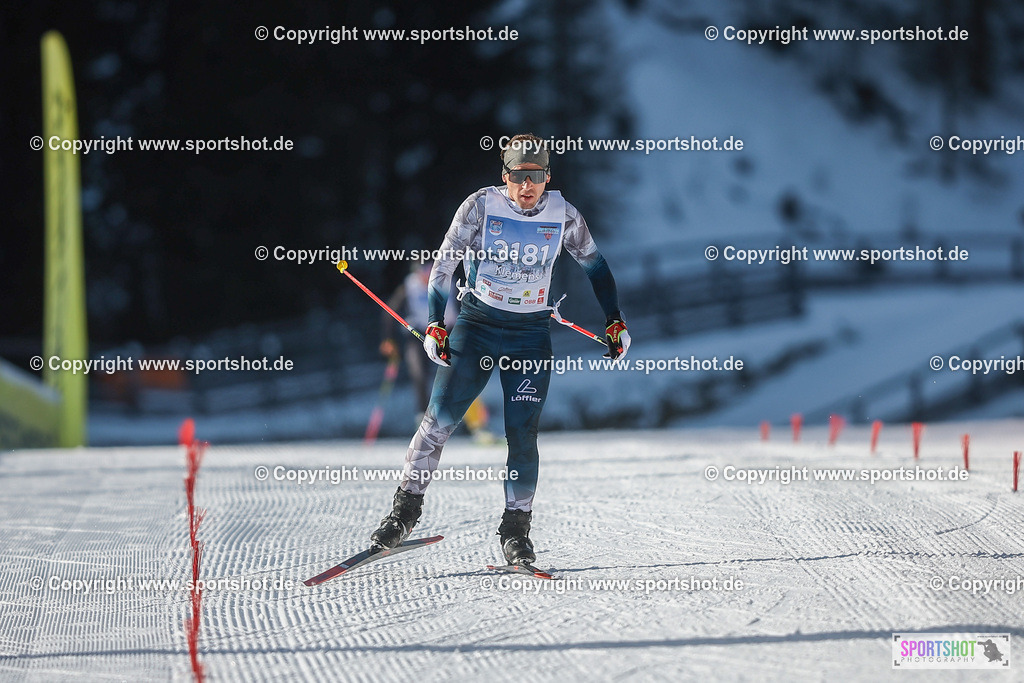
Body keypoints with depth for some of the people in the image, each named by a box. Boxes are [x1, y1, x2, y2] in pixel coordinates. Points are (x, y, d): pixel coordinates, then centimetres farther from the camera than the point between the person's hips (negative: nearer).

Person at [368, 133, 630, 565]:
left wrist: (614, 322, 9)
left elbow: (594, 265, 12)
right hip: (477, 323, -1)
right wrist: (435, 325, -10)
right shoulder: (481, 206, -9)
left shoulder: (563, 216, -3)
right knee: (440, 419, -8)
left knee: (522, 435, -7)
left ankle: (516, 528, 4)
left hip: (531, 334, 1)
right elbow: (444, 263, -4)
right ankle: (406, 509, 3)